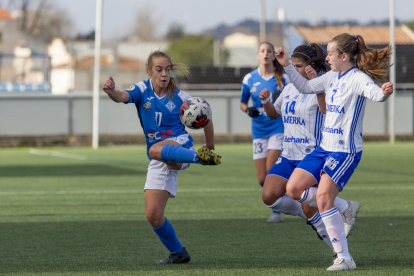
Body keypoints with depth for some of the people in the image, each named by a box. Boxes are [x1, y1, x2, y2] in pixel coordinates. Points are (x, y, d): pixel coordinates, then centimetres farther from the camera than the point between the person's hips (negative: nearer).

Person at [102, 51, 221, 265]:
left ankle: (204, 156, -57)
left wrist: (210, 147, 12)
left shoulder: (179, 97, -6)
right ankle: (179, 254, 15)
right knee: (153, 215, -4)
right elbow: (123, 97, -24)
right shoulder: (143, 90, -1)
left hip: (180, 145, -4)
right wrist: (112, 92, -47)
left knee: (156, 150, -41)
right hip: (159, 163, 4)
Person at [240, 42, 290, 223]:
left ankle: (276, 211, -6)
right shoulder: (249, 79, 3)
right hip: (259, 131, 3)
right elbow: (242, 103, 15)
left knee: (271, 170, -18)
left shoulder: (282, 78, -3)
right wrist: (248, 110, -7)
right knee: (262, 179, -1)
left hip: (278, 128, -3)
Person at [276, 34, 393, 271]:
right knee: (294, 189, 6)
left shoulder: (358, 78, -16)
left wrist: (385, 93, -59)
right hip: (325, 148, 9)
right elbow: (305, 87, 24)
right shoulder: (332, 78, 10)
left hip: (346, 151, -9)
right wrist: (287, 66, 15)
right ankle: (343, 211, 18)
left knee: (323, 198, -19)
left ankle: (345, 258, -12)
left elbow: (376, 93, -35)